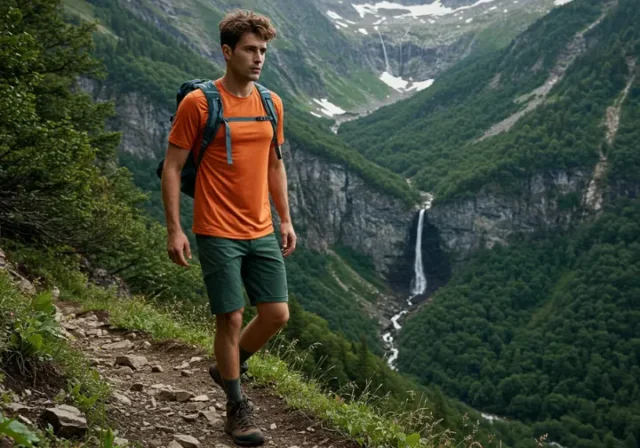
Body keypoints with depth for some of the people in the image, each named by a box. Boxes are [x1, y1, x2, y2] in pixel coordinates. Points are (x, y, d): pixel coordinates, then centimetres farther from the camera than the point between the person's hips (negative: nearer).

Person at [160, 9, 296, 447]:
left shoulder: (272, 103, 7)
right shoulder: (198, 104, -10)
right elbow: (172, 167, -7)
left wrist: (286, 220, 14)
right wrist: (174, 230, -11)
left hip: (262, 233, 6)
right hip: (218, 234, -5)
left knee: (277, 314, 6)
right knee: (231, 319, 0)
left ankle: (228, 369, 33)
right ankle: (238, 407, 20)